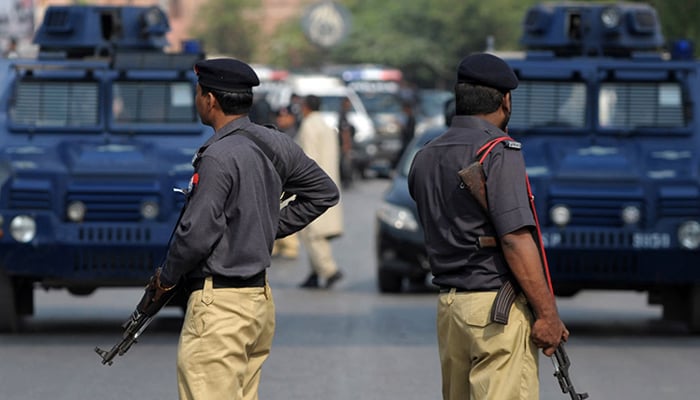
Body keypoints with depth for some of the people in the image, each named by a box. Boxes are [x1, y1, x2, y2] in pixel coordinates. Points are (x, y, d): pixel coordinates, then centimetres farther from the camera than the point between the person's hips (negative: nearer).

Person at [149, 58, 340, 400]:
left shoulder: (218, 157, -18)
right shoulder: (274, 145, 8)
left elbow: (197, 233, -20)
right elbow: (324, 193, 20)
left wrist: (166, 277, -3)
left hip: (219, 306, -9)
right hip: (261, 298, 9)